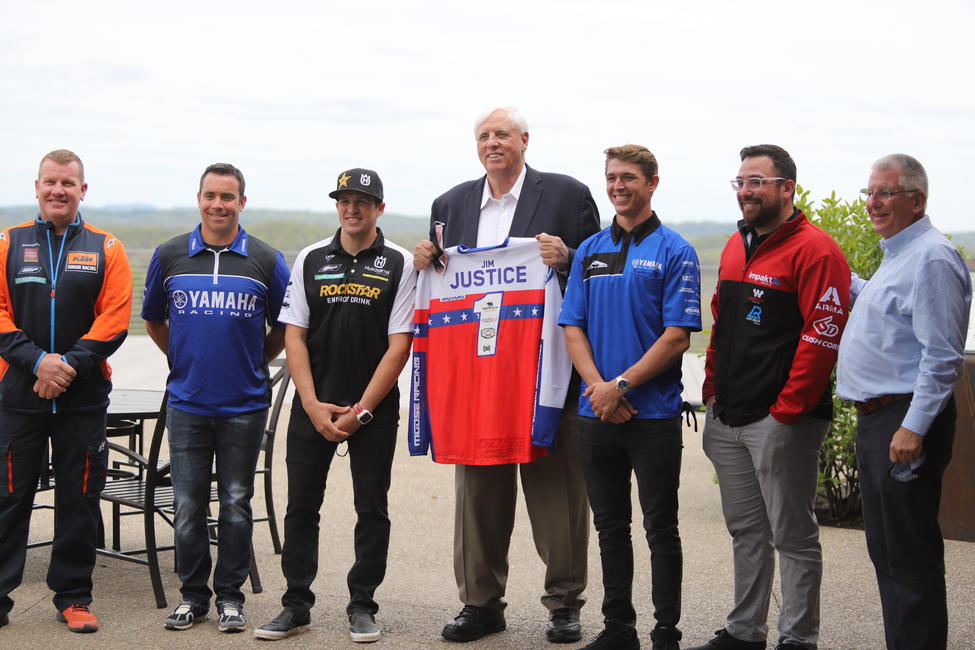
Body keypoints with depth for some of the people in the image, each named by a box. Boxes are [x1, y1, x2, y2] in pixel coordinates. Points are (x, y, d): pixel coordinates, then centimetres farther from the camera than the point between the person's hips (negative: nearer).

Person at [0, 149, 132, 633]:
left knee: (79, 499, 6)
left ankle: (73, 597, 16)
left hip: (84, 396, 0)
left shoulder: (106, 250, 5)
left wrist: (72, 364, -14)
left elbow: (115, 318, -3)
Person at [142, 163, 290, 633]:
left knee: (236, 506, 6)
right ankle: (192, 595, 17)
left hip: (244, 405, -1)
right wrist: (183, 360, 12)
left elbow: (284, 327, 11)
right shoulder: (170, 256, 4)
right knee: (188, 506, 5)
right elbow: (153, 319, 17)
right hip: (186, 403, 1)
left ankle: (230, 596, 16)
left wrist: (254, 363, 8)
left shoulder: (267, 261, 0)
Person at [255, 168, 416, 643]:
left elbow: (399, 346, -5)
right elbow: (294, 335, 4)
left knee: (372, 510, 4)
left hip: (374, 409, -2)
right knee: (301, 506, 4)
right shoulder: (310, 260, 6)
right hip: (313, 406, 2)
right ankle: (296, 605, 14)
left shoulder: (399, 265, -2)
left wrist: (361, 410, -10)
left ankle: (362, 607, 15)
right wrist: (313, 405, -6)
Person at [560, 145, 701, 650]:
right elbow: (572, 328, 8)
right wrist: (598, 386, -9)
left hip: (653, 413, -5)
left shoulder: (674, 252, -4)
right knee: (610, 526, 11)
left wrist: (620, 386, -15)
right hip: (596, 413, 5)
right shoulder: (589, 251, 11)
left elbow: (678, 337, -10)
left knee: (661, 528, 2)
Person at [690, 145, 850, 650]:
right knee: (745, 531, 15)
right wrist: (712, 391, 13)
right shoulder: (735, 248, 16)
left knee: (792, 536, 1)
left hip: (781, 421, -8)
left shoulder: (814, 251, -10)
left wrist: (787, 409, -17)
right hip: (728, 419, 8)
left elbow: (822, 335, -16)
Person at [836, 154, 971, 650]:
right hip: (876, 420, 11)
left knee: (910, 555, -6)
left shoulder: (932, 259, -15)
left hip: (905, 422, -11)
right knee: (885, 550, 16)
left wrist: (914, 428, -23)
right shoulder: (896, 256, 16)